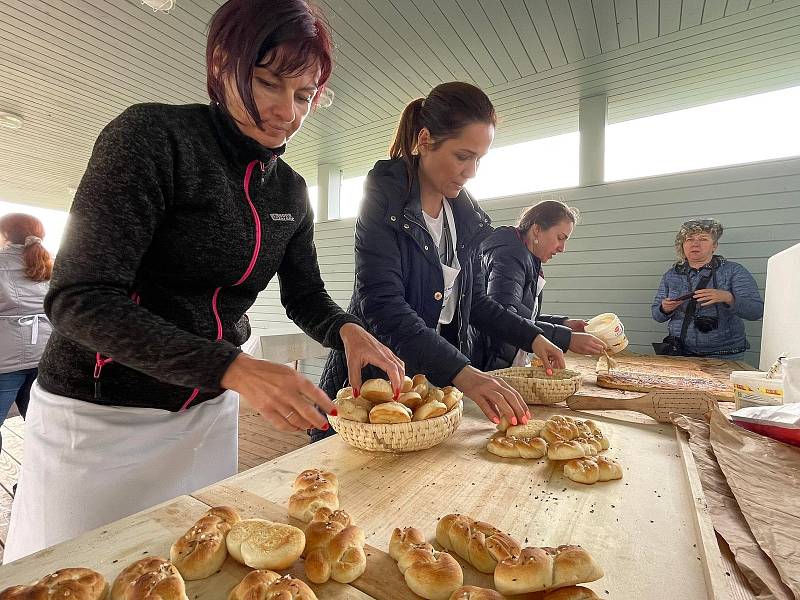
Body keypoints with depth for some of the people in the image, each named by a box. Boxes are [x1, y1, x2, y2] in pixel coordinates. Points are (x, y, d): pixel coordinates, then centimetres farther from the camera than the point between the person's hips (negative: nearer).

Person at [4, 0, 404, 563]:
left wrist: (348, 330, -16)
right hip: (99, 413, -4)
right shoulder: (154, 135, -16)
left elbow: (306, 298, 6)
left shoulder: (291, 192, 1)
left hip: (209, 410, 5)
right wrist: (236, 369, -34)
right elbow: (81, 299, -23)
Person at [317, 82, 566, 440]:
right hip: (373, 380, -5)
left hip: (438, 379, 5)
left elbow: (474, 301, 13)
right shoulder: (385, 198, -14)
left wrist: (531, 337, 2)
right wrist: (463, 374, -33)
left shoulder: (466, 215, 5)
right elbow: (383, 306, -26)